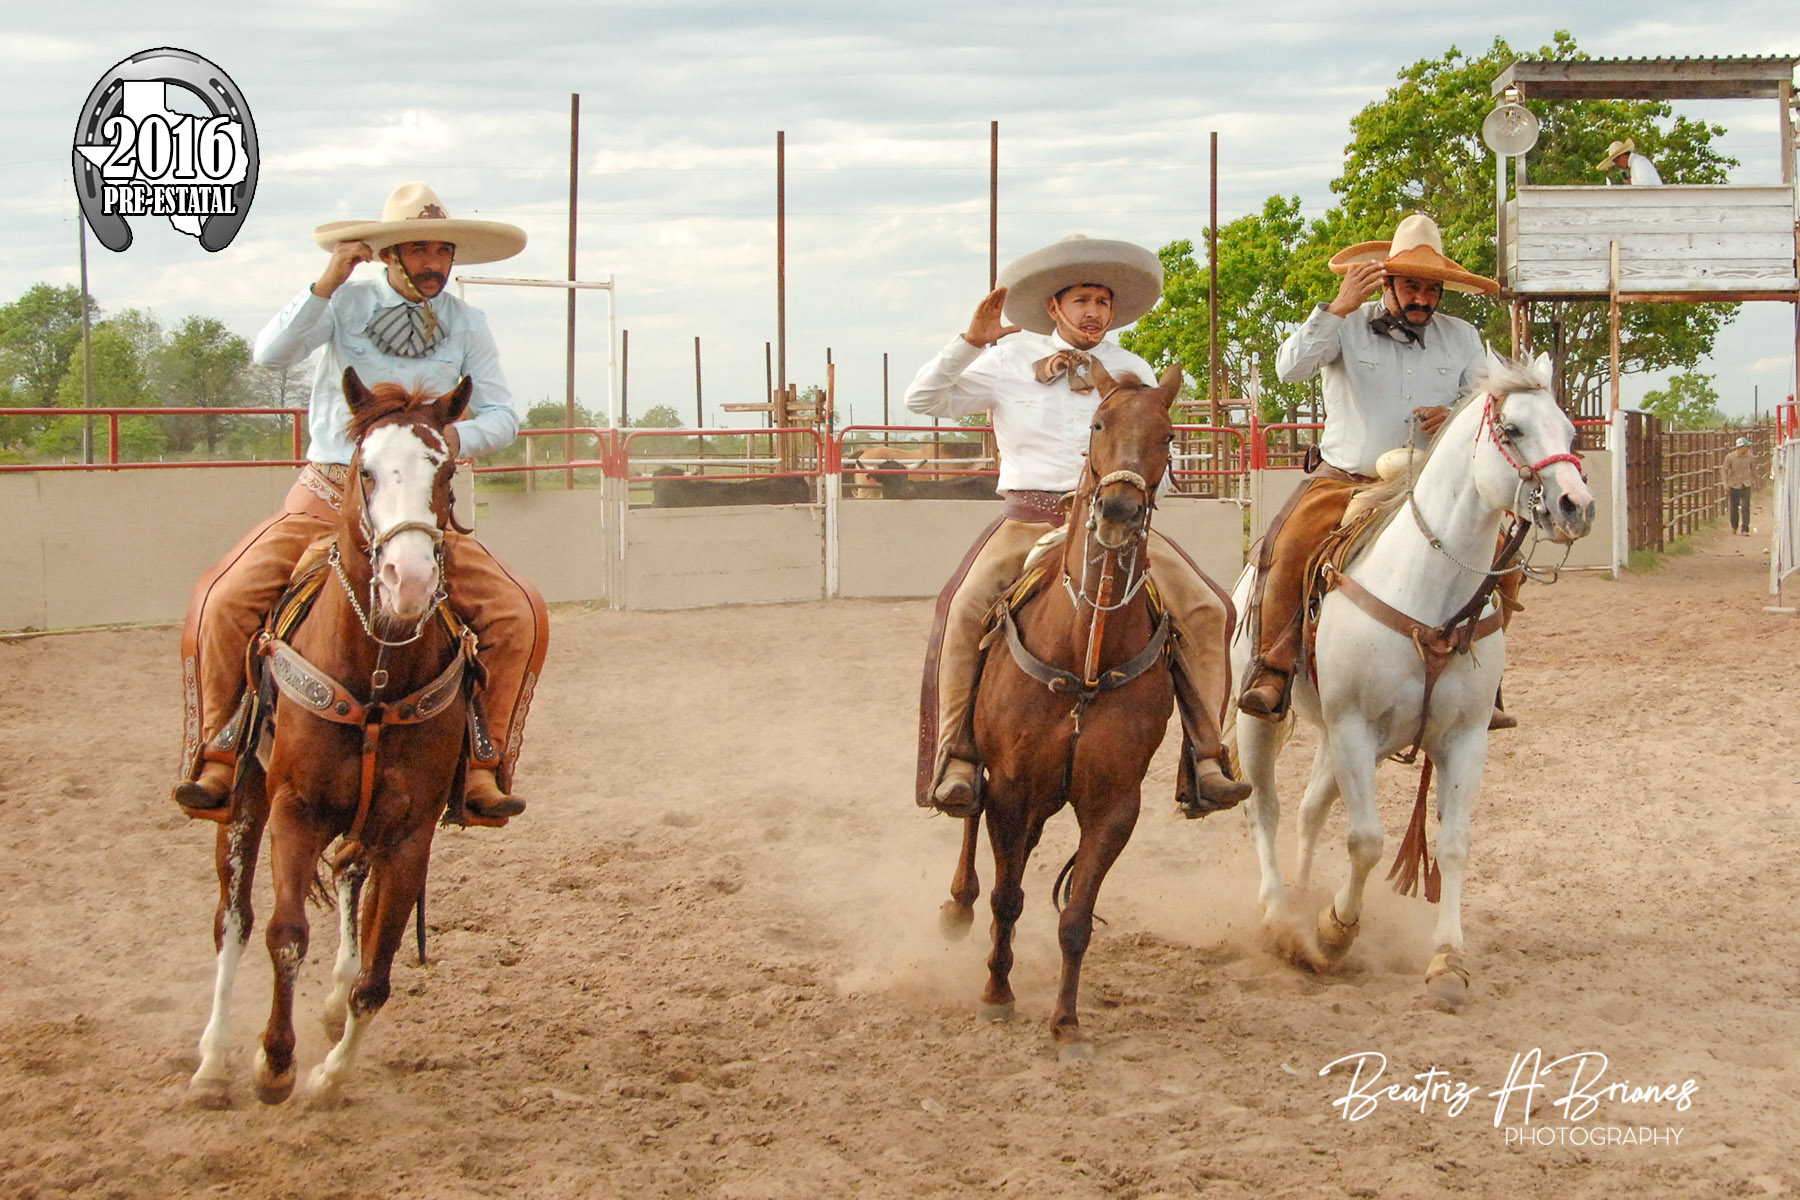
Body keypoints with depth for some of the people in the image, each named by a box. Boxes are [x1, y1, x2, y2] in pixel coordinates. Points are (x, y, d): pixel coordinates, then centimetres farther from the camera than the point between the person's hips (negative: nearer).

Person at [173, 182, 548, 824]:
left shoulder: (466, 323, 5)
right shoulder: (346, 304, 0)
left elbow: (502, 415, 5)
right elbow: (271, 352, -14)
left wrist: (457, 436, -15)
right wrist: (326, 284, -23)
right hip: (326, 495, -1)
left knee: (520, 615, -15)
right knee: (221, 601, -21)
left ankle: (483, 765, -2)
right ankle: (218, 758, -6)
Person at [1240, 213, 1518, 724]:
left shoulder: (1462, 338, 9)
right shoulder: (1348, 327, 0)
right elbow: (1290, 367, -15)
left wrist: (1456, 418, -14)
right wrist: (1337, 309, -24)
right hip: (1345, 482, -3)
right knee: (1289, 548, -30)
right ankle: (1271, 671, -18)